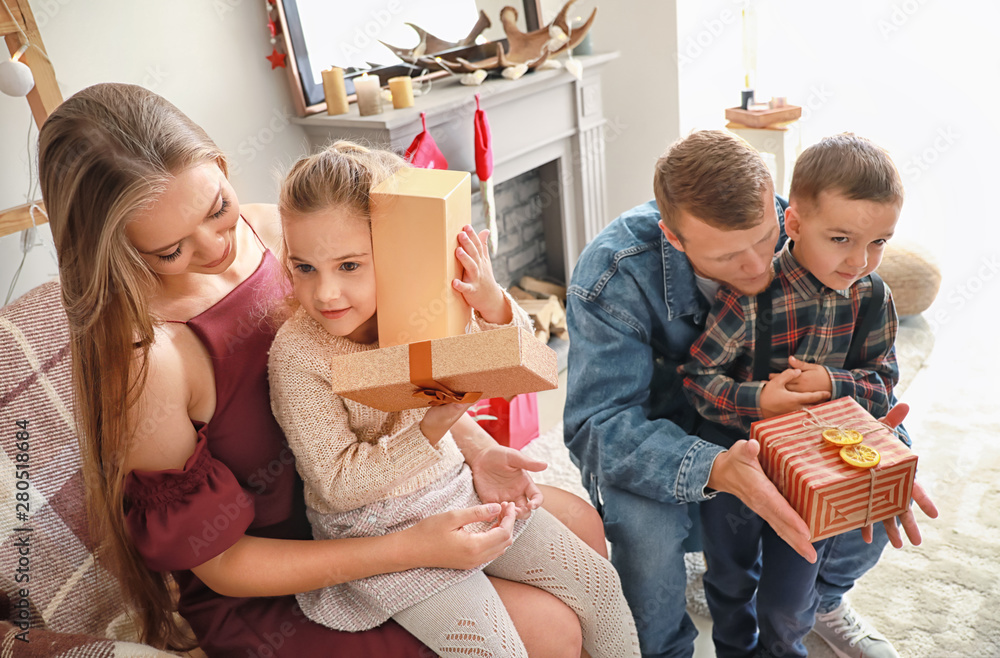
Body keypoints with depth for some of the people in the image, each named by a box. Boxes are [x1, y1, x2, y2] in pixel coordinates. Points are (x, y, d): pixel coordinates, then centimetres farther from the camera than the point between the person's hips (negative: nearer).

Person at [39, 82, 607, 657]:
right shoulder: (140, 357, -30)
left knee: (579, 523, 9)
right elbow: (220, 562, -21)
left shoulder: (271, 230, -11)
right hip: (259, 596, -6)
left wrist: (473, 447, -9)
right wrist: (413, 548, -26)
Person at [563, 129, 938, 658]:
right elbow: (597, 427, -33)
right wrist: (714, 470, -51)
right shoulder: (613, 276, -31)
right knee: (645, 525, -34)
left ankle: (821, 598, 19)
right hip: (654, 432, -3)